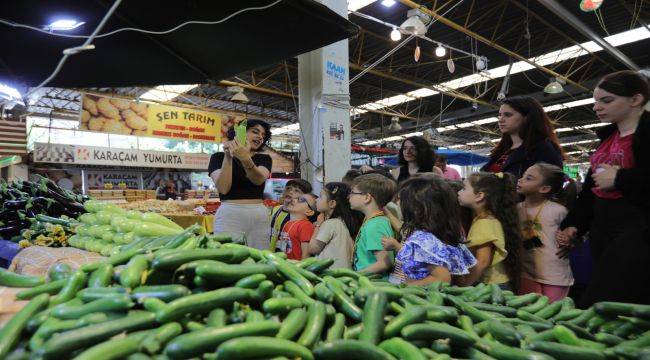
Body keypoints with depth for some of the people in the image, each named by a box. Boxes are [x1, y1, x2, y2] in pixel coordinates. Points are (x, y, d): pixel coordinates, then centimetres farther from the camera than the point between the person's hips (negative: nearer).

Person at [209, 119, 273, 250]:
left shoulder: (264, 158, 14)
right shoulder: (219, 157, 7)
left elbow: (259, 180, -9)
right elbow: (223, 188, -8)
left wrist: (246, 159, -27)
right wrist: (228, 156, -13)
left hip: (259, 216, 3)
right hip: (230, 214, -2)